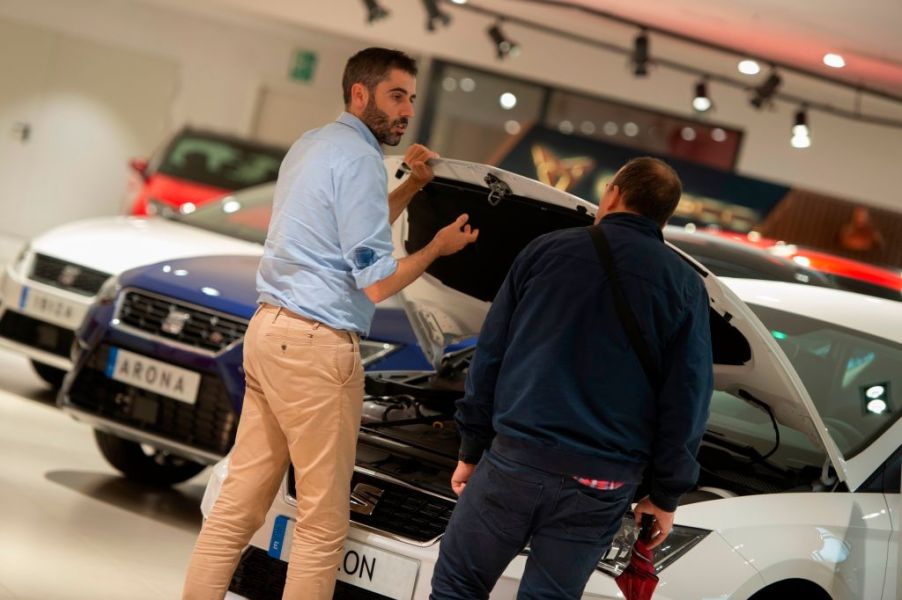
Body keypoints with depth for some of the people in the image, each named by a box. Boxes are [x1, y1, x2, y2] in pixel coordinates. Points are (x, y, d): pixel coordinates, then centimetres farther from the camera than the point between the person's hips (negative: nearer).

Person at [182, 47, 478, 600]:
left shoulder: (311, 146, 19)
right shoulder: (359, 159, -12)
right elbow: (375, 282, -14)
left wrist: (411, 188, 24)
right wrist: (438, 248, 0)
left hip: (269, 330, 10)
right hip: (316, 347, -10)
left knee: (240, 501, 11)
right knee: (323, 521, -2)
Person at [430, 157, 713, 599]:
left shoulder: (545, 250, 6)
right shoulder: (685, 287, 4)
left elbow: (488, 357, 6)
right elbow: (686, 403, 2)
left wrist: (471, 449, 13)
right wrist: (665, 495, 10)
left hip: (515, 461, -1)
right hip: (602, 484, 1)